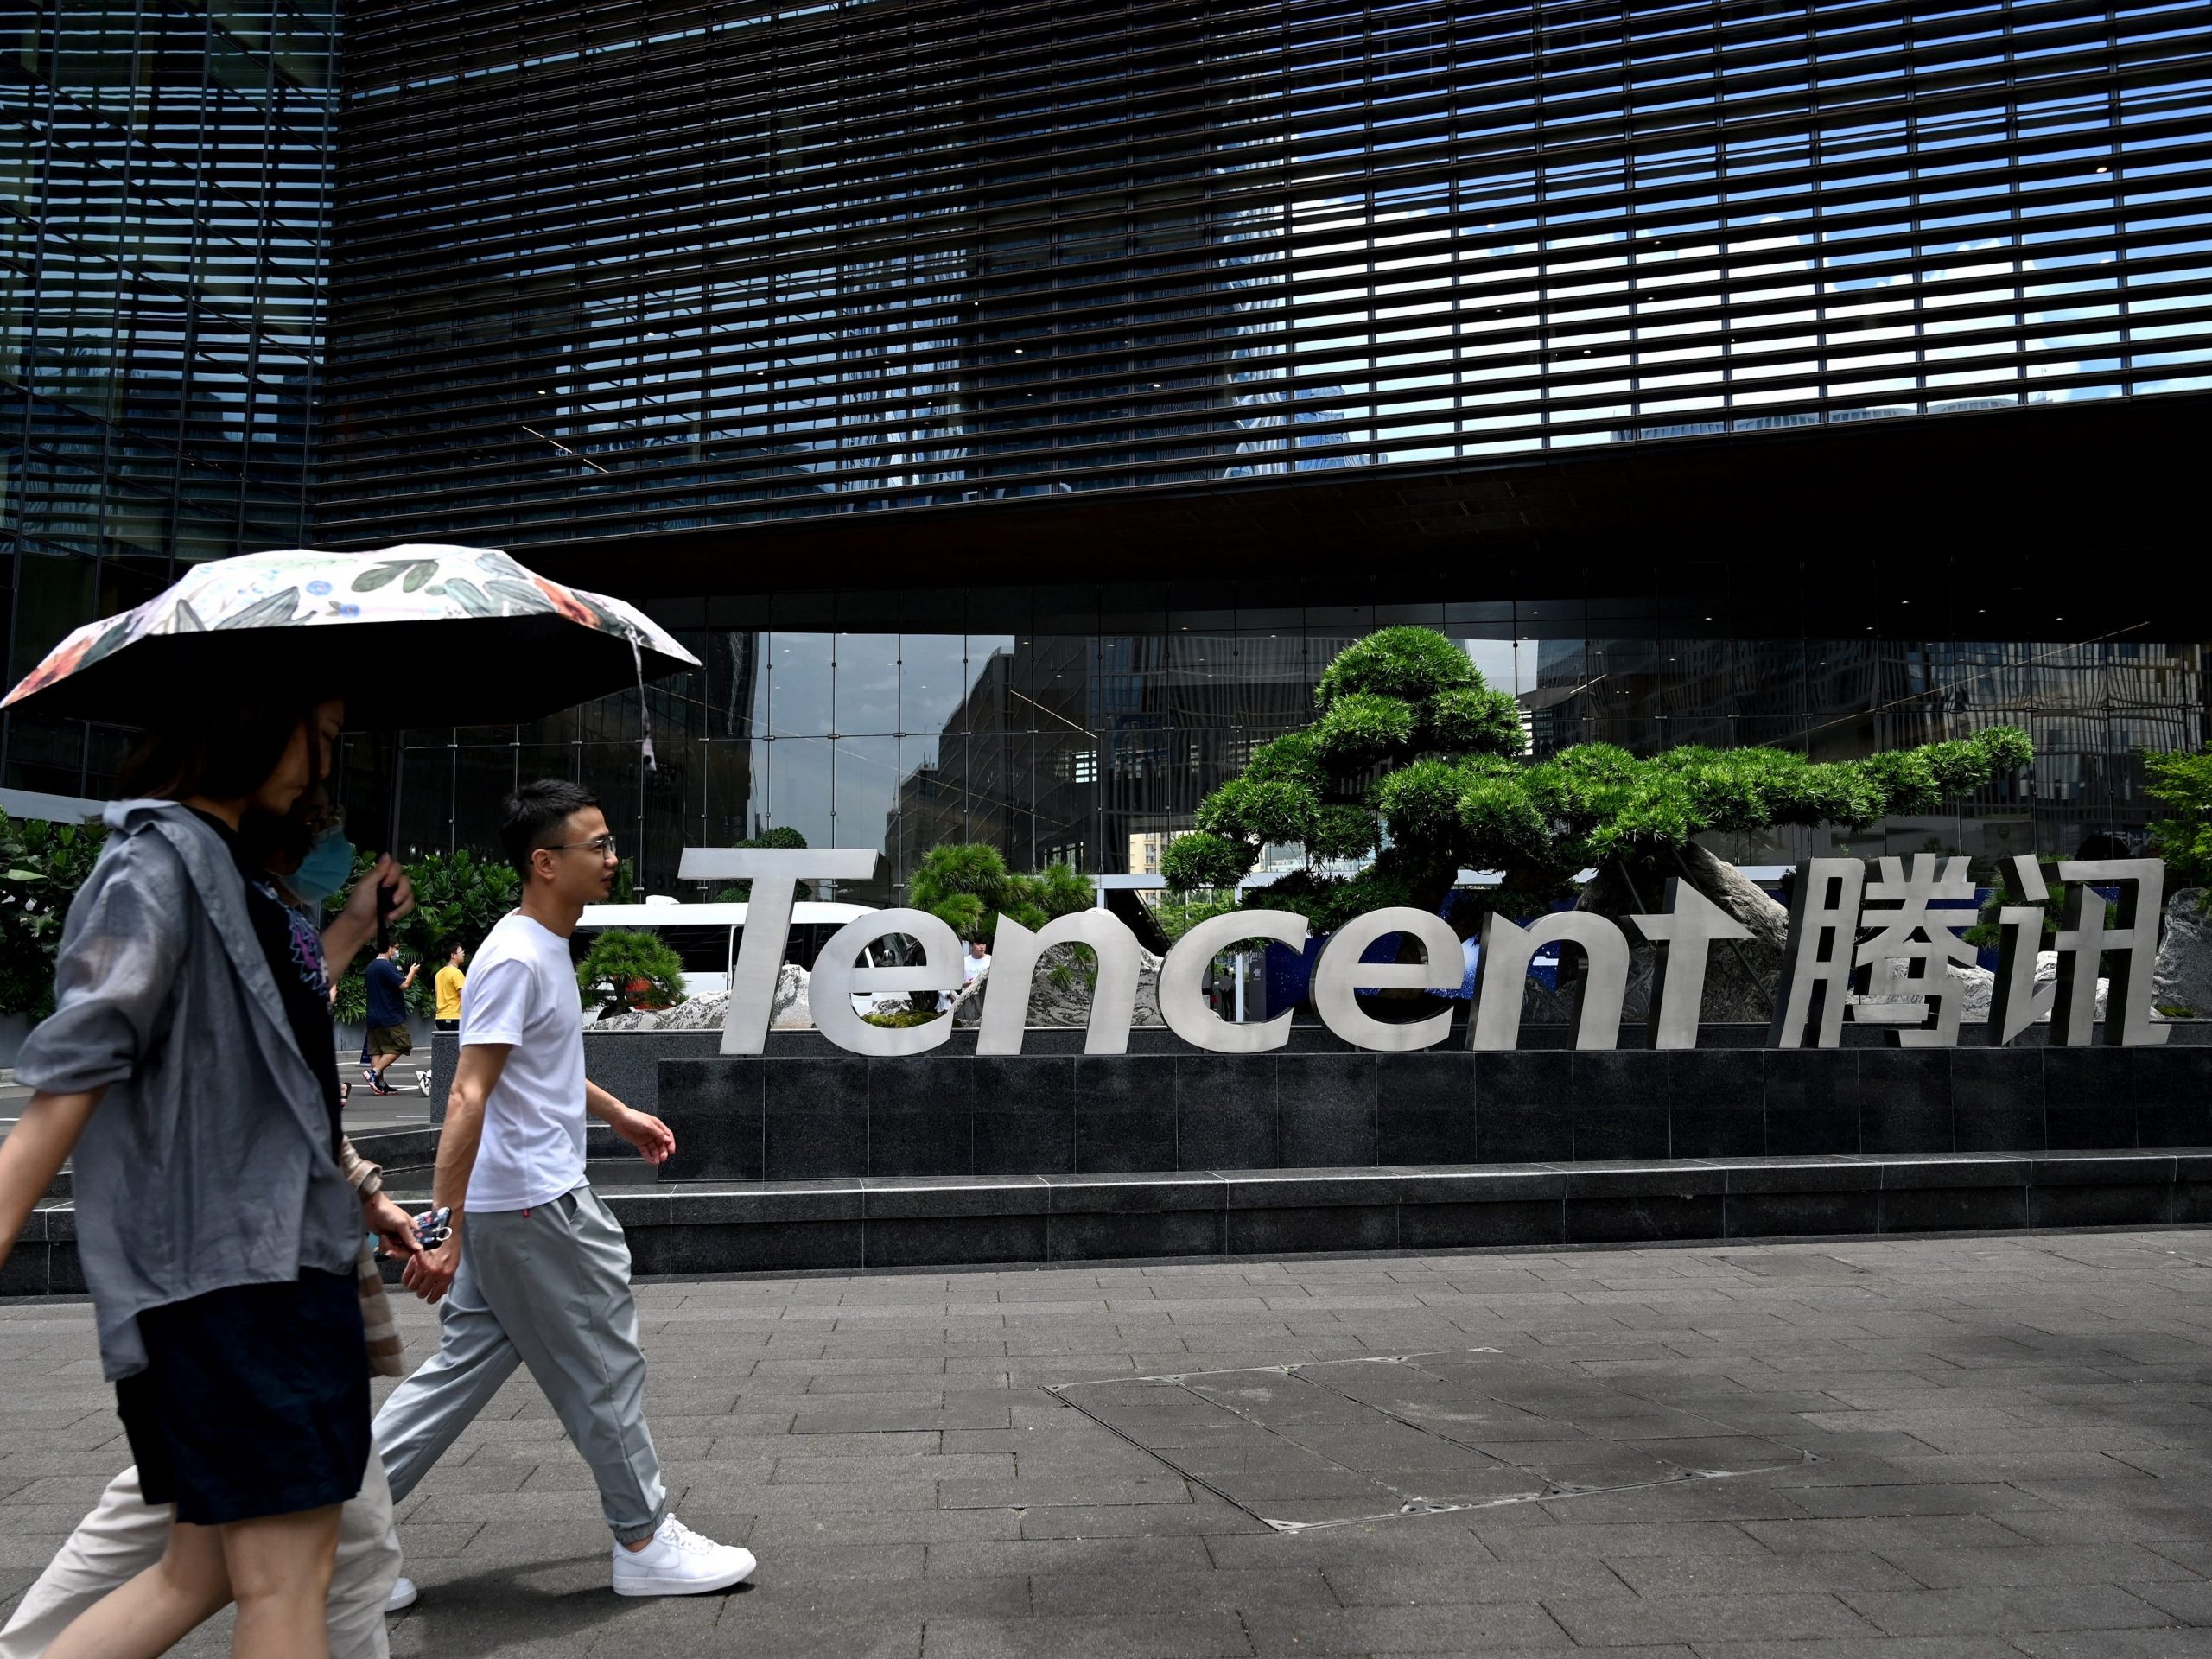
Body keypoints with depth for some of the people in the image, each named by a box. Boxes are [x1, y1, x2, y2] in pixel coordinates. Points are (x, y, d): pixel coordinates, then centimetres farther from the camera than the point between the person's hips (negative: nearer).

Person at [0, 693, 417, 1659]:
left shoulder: (221, 862, 13)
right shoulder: (162, 860, -15)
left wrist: (351, 929, 25)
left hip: (272, 1251, 10)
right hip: (234, 1265, -10)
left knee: (202, 1572, 17)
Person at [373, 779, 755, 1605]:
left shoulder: (547, 948, 11)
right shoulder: (516, 959, -20)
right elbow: (469, 1095, -25)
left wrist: (617, 1112, 35)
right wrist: (446, 1228, -27)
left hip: (514, 1207, 10)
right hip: (534, 1205, -10)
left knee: (466, 1366, 15)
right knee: (605, 1370, 3)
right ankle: (646, 1542, 17)